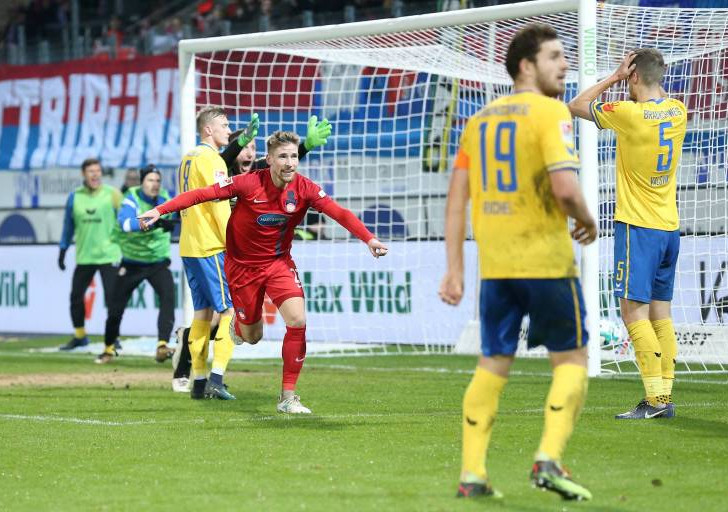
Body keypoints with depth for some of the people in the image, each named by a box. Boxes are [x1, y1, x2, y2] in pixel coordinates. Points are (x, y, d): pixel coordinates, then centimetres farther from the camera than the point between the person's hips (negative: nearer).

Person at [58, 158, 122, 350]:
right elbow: (68, 225, 14)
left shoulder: (112, 194, -3)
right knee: (75, 296, 6)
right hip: (84, 257, 3)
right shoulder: (75, 197, 5)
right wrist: (63, 251, 14)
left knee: (112, 297, -10)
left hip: (108, 254, -3)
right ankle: (79, 336, 24)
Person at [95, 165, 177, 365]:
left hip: (158, 262, 2)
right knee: (116, 307, 3)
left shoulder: (164, 198, -3)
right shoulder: (132, 199, -18)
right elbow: (125, 223, -40)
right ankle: (109, 349, 27)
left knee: (168, 297, -23)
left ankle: (162, 346, -31)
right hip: (131, 263, -2)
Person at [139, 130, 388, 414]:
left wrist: (368, 238, -38)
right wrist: (160, 210, -27)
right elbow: (201, 194, -20)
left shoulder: (304, 188, -15)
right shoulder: (249, 183, -21)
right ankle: (238, 322, 50)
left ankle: (288, 396, -8)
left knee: (297, 321, -20)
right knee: (251, 336, 9)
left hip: (279, 263, 2)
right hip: (243, 265, -1)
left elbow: (339, 213, -23)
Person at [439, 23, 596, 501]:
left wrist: (454, 269, 12)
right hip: (547, 259, -6)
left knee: (493, 364, 12)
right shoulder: (550, 112, -8)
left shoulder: (480, 119, 13)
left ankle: (472, 472, 8)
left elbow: (456, 198, 10)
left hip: (495, 264, 6)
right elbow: (565, 188, -21)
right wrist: (588, 223, -1)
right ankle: (548, 460, -7)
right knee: (572, 358, 7)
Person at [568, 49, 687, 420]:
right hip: (670, 227, 7)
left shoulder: (629, 114, -16)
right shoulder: (676, 112, 5)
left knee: (634, 309, -8)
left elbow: (576, 106, -1)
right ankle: (665, 398, 8)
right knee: (659, 313, 9)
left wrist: (614, 77, 2)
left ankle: (655, 399, -14)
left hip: (637, 226, -7)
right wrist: (651, 78, 16)